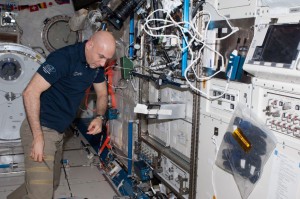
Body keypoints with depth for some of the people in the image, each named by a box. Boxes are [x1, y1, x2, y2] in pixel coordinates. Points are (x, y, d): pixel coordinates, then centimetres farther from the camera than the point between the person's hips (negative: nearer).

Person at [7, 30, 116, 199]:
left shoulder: (97, 65, 3)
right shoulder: (64, 58, -22)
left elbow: (102, 94, 15)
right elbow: (30, 92, -26)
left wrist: (99, 117, -6)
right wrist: (38, 137, -27)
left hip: (59, 133, 9)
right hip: (41, 129, -9)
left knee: (52, 184, 23)